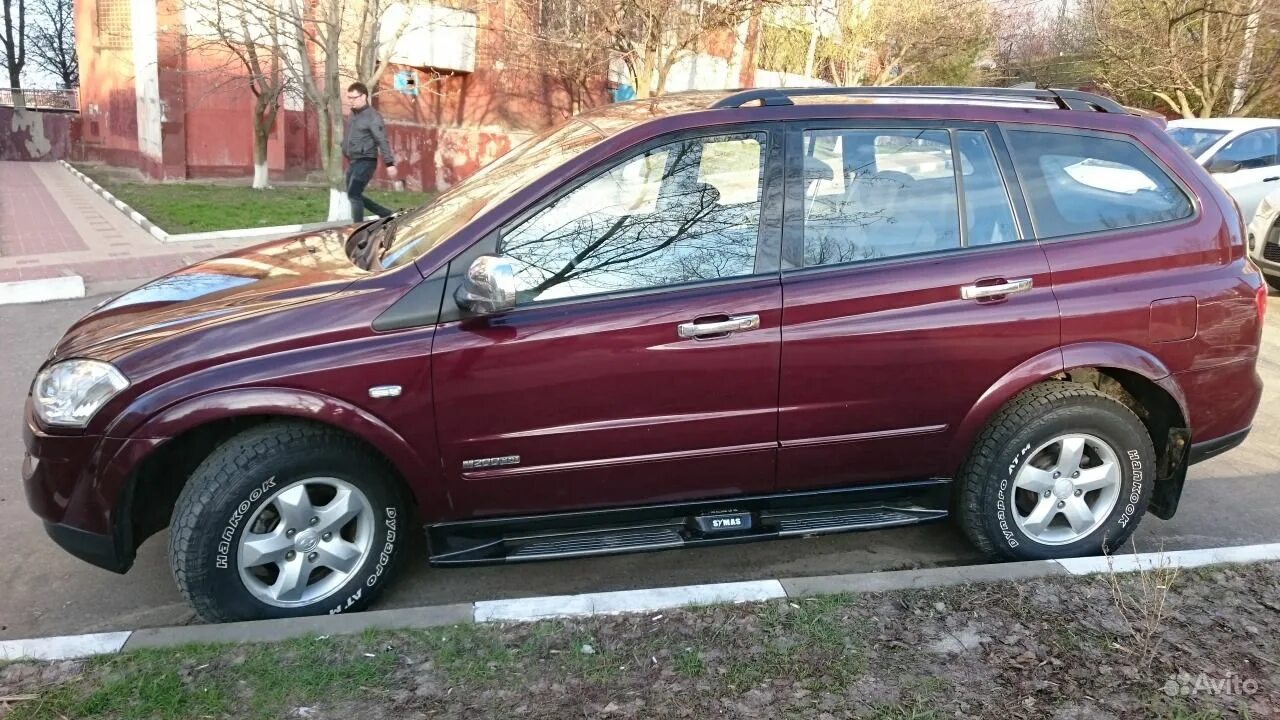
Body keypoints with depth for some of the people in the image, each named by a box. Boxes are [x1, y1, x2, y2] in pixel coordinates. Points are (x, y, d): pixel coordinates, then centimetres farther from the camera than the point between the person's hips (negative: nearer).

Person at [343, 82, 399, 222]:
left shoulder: (372, 116, -12)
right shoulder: (353, 114, 13)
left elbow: (382, 141, -17)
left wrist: (390, 164, -21)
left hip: (365, 162, -9)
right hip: (353, 162, 9)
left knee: (353, 194, -13)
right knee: (355, 195, 12)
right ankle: (388, 214, 22)